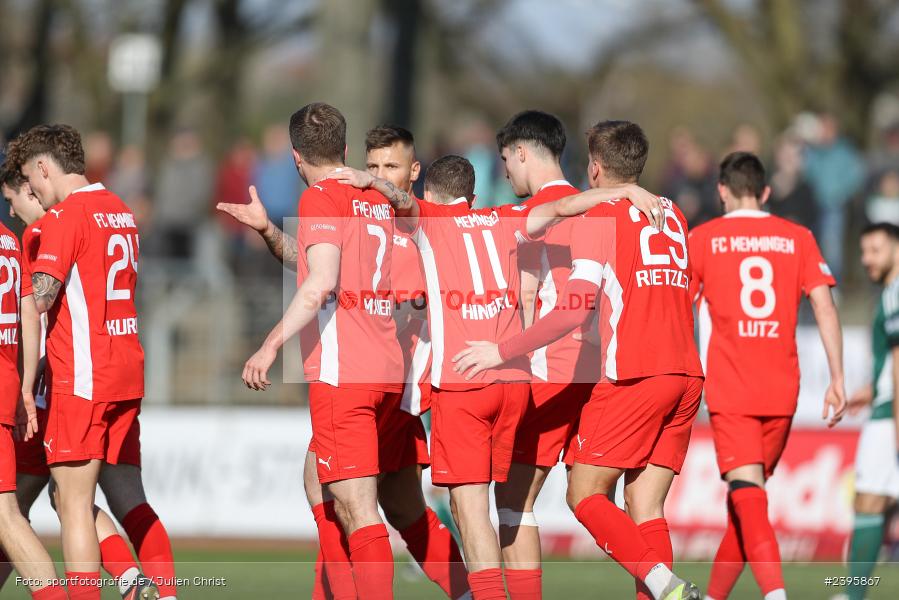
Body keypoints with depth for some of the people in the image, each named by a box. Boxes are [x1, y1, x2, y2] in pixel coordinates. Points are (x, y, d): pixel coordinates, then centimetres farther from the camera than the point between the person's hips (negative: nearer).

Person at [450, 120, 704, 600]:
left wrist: (502, 351, -4)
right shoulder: (671, 215, 18)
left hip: (634, 376, -7)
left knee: (585, 494, -1)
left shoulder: (599, 217, -2)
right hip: (687, 373, 7)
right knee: (645, 507, 7)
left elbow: (576, 310, -11)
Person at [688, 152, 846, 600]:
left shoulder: (703, 239, 4)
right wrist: (837, 379, 1)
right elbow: (824, 305, 1)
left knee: (747, 494, -14)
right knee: (750, 493, 17)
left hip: (729, 389, -3)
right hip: (782, 389, 3)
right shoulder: (797, 238, 9)